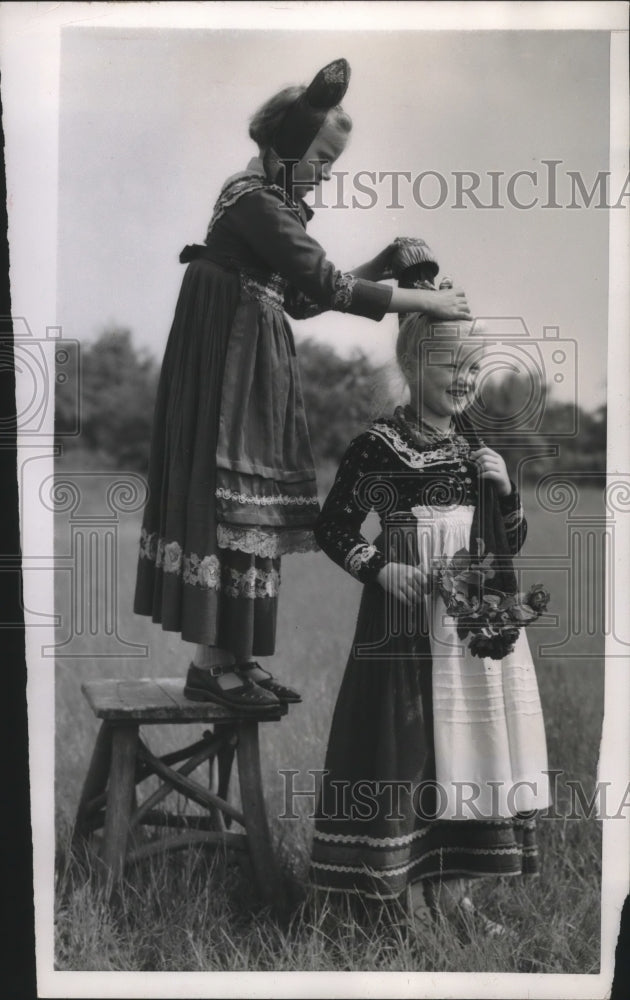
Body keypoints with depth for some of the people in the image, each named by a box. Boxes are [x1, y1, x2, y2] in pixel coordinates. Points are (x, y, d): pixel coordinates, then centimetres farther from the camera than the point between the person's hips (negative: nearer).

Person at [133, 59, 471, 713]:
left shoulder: (273, 201, 14)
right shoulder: (254, 201, -16)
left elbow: (300, 295, 15)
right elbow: (327, 288, -21)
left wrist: (384, 265, 10)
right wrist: (428, 303, -17)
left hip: (254, 369, 10)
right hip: (231, 369, -10)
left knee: (251, 510, 10)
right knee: (230, 505, -5)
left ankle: (232, 658, 17)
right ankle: (211, 666, 4)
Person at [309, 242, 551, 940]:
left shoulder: (475, 445, 11)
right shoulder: (380, 445, -7)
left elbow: (511, 543, 13)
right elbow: (331, 528, -6)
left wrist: (504, 487, -4)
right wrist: (379, 569, -19)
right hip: (406, 624, -6)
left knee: (466, 745, 8)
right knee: (403, 745, -2)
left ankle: (450, 889, 19)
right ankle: (397, 888, 11)